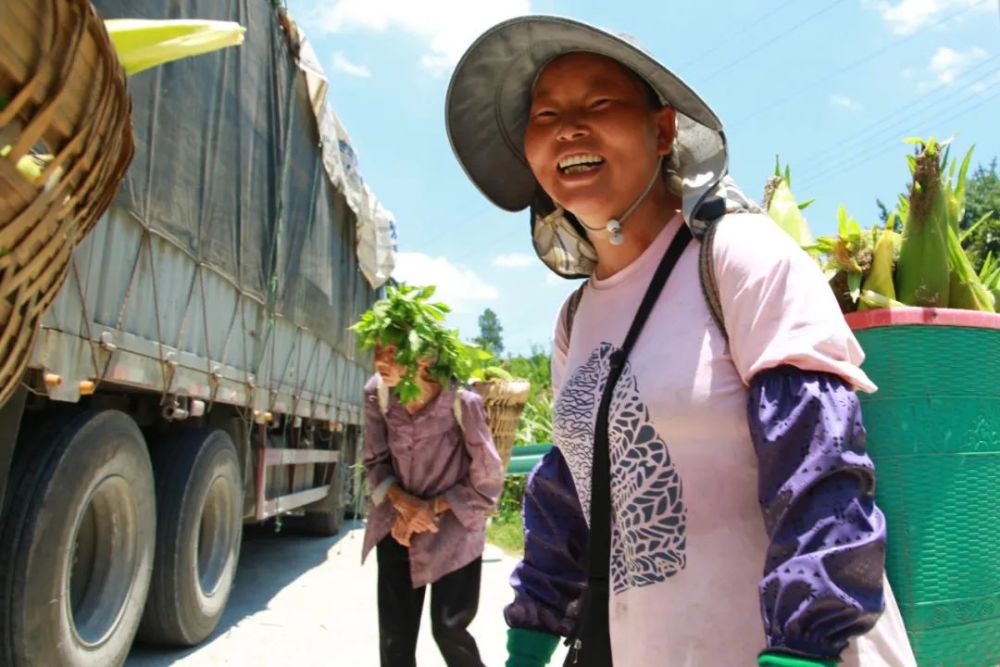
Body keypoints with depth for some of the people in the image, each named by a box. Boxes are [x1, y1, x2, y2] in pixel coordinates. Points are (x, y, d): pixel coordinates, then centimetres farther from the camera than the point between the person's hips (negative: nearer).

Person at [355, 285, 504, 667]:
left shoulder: (462, 403, -26)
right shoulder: (376, 394, -13)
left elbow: (486, 484, -16)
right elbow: (375, 462, -2)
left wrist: (430, 509, -17)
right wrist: (404, 504, -20)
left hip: (452, 532, -4)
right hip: (397, 527, 4)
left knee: (449, 629, 2)